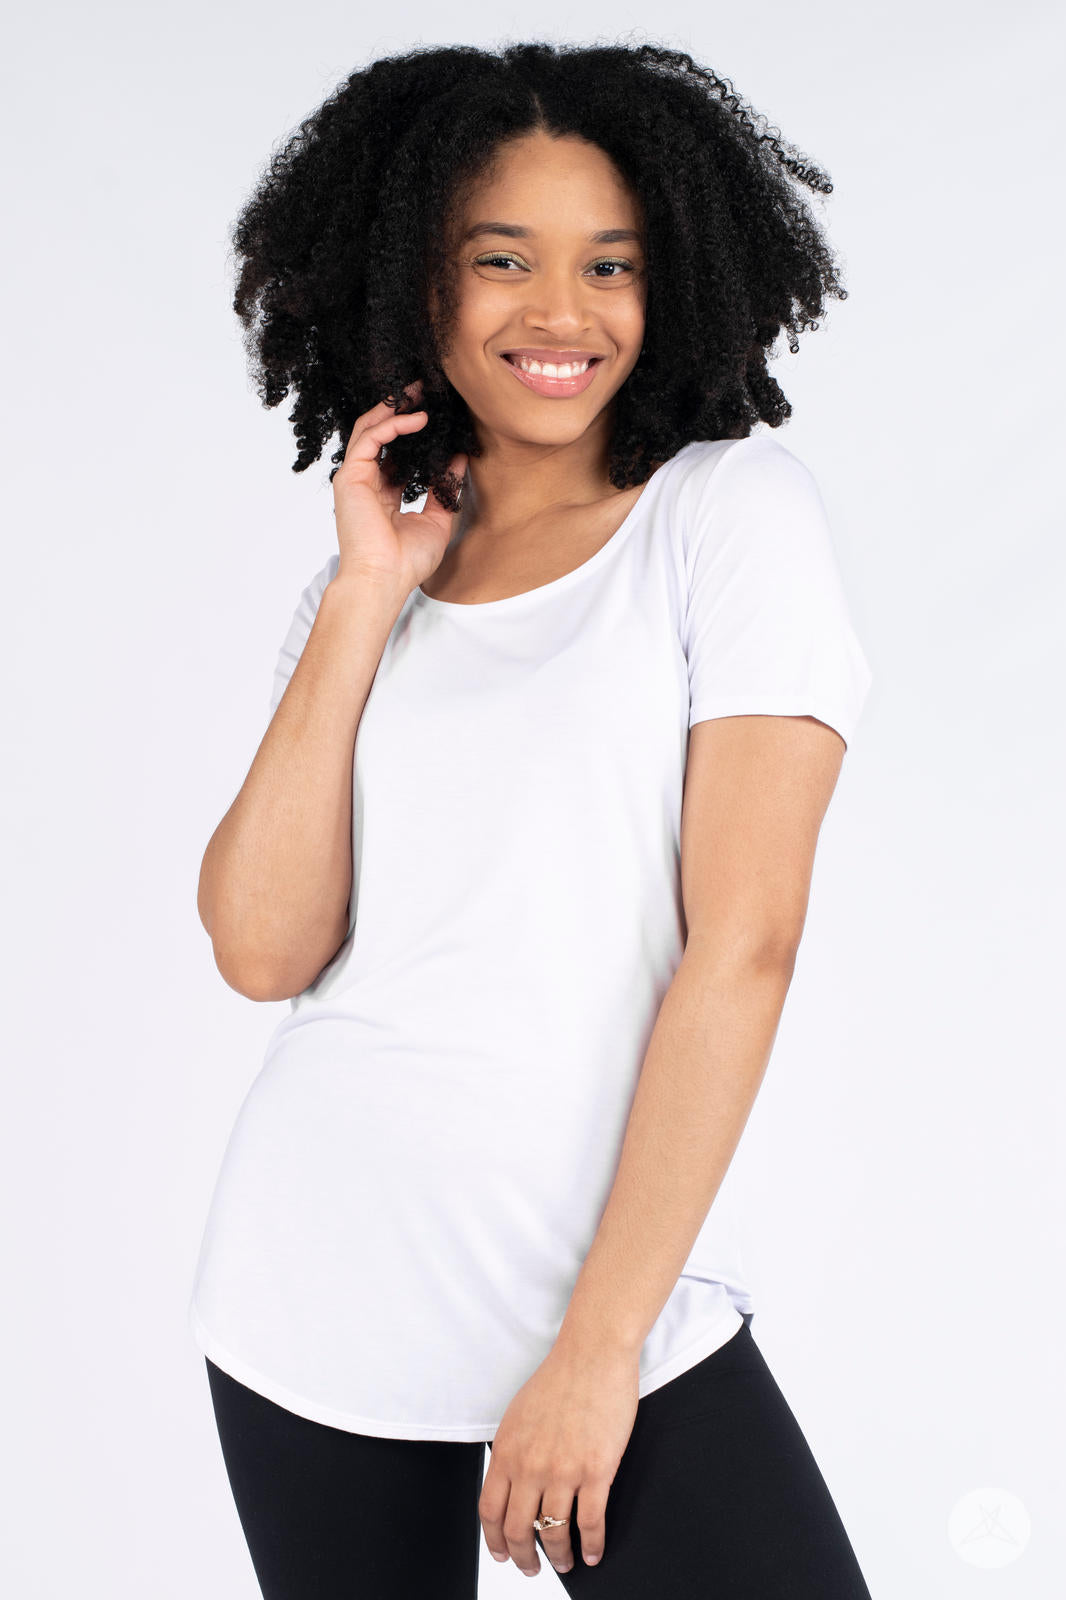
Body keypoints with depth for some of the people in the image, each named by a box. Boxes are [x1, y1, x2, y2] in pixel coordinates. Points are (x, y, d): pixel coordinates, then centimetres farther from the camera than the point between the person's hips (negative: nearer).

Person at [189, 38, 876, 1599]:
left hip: (629, 1303, -3)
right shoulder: (364, 581, 8)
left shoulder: (736, 507, -4)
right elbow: (264, 949, -3)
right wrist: (367, 604, -6)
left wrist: (599, 1342, -13)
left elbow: (743, 945, -11)